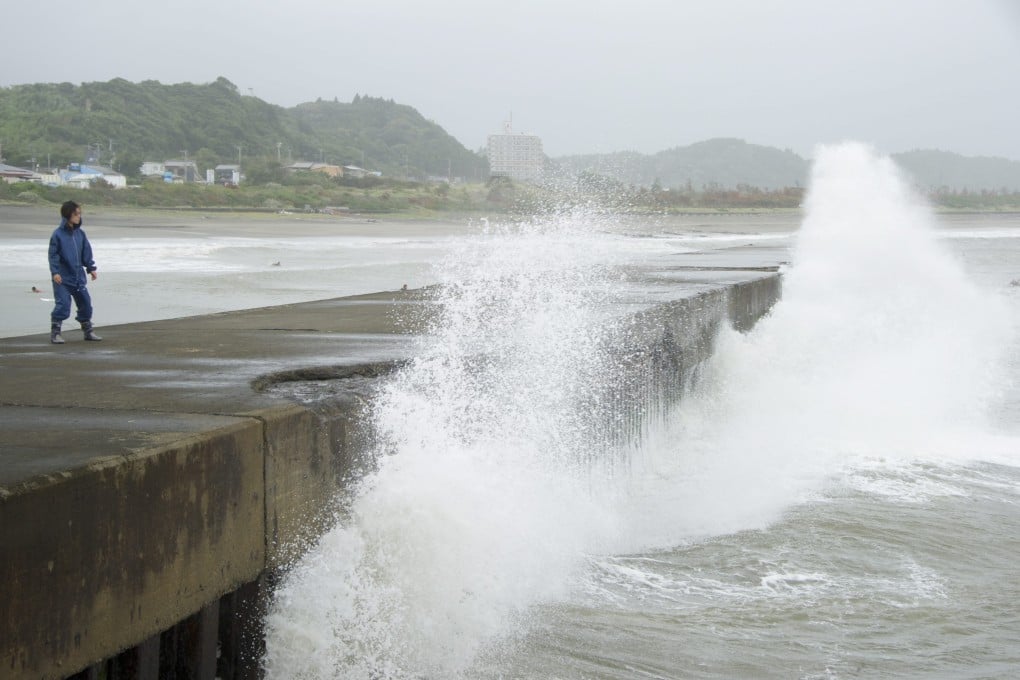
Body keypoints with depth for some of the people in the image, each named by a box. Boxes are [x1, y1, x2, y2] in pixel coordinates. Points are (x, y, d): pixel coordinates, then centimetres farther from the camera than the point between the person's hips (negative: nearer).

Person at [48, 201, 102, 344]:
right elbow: (53, 254, -11)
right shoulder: (58, 234, -9)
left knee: (85, 303, 11)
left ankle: (88, 331, 24)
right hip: (62, 279, -6)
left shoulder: (80, 234, 8)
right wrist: (55, 272, -18)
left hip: (78, 277, 6)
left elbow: (86, 252, 15)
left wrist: (91, 268, 11)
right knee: (62, 305, -12)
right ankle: (55, 333, -3)